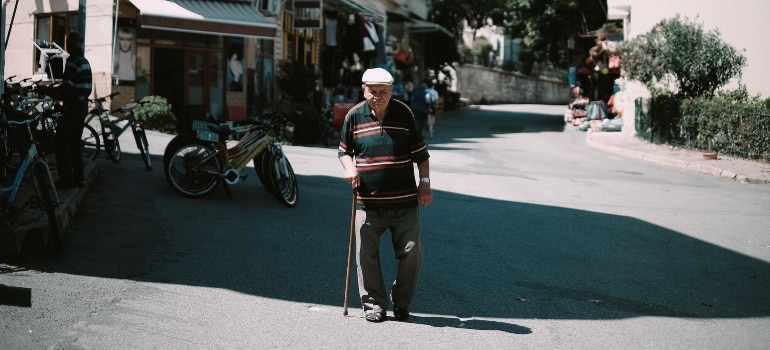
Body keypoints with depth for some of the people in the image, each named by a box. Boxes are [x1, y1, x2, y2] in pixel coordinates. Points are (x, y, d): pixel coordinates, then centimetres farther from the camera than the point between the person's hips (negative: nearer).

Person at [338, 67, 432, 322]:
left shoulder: (404, 114, 3)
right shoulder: (354, 116, 3)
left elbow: (420, 152, 9)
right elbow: (344, 150, 14)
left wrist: (425, 182, 2)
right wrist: (349, 167, -6)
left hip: (404, 201, 0)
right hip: (368, 201, 0)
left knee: (412, 251, -2)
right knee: (366, 253, -1)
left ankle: (401, 302, 16)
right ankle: (374, 304, 13)